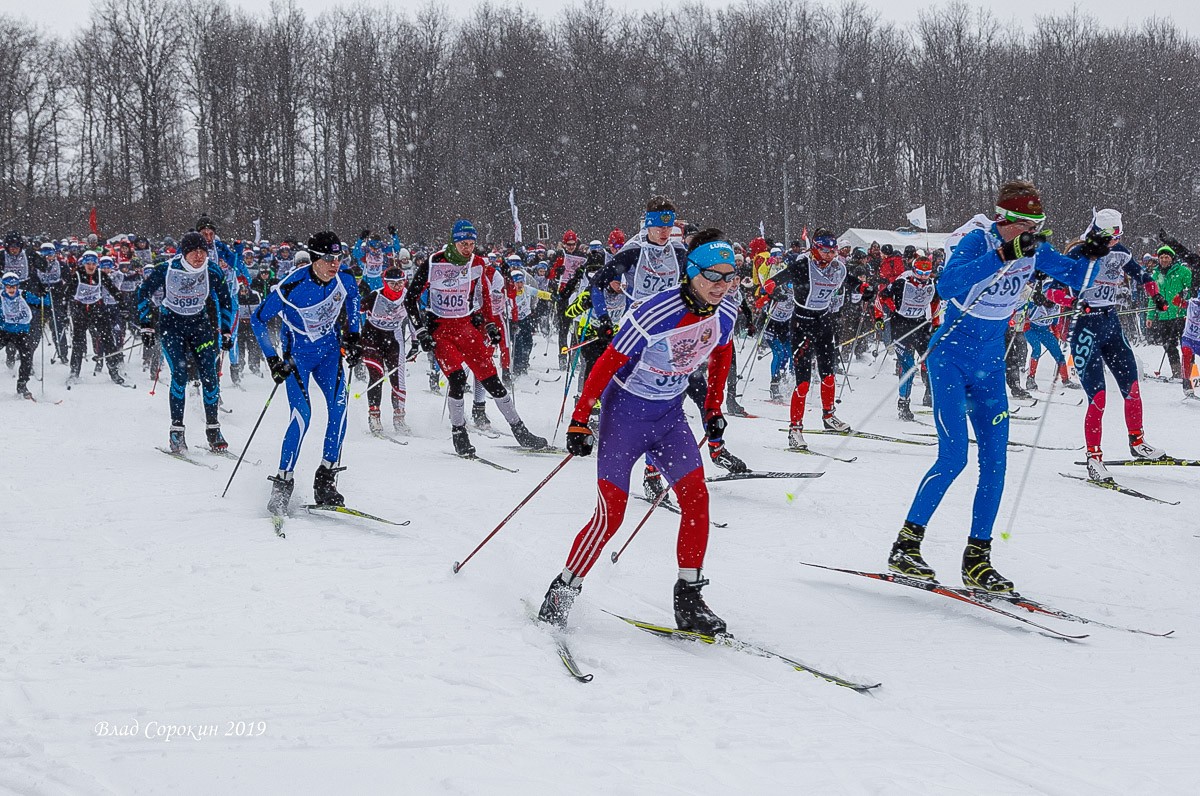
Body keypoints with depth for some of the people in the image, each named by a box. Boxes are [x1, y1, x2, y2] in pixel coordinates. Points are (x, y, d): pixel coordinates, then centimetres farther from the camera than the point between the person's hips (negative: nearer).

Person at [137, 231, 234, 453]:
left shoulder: (212, 272, -12)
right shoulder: (166, 270, -19)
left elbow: (225, 301, 4)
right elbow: (143, 293, -5)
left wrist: (226, 332, 3)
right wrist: (146, 326, -7)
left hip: (200, 324, 2)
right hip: (171, 324, -2)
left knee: (209, 375, -8)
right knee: (180, 373, -18)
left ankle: (213, 429, 6)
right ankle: (176, 429, -11)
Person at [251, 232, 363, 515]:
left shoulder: (345, 278, -12)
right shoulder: (293, 286, -25)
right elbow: (258, 319, -13)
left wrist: (354, 335, 8)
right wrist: (273, 360, -14)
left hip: (330, 349, 4)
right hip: (298, 354, -4)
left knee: (339, 407, -15)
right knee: (302, 414, -20)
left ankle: (326, 480, -6)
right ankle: (283, 483, -11)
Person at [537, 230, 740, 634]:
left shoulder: (725, 315, -8)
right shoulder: (656, 313, -27)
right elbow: (608, 363, -20)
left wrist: (713, 408, 17)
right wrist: (580, 419, -19)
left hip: (670, 414, 5)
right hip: (625, 411, -5)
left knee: (696, 497, -10)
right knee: (610, 513, -8)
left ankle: (689, 600, -1)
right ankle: (562, 591, 9)